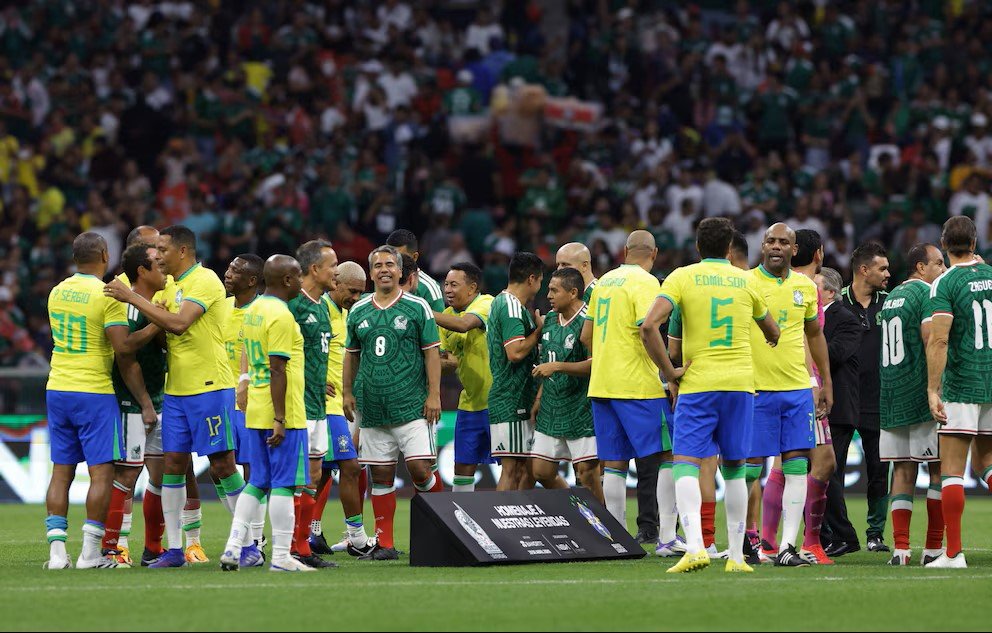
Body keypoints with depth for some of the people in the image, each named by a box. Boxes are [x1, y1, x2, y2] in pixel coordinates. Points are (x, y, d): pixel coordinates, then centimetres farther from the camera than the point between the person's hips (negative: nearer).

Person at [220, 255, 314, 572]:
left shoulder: (253, 310, 13)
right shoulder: (281, 315, -15)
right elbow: (277, 370, -19)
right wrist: (280, 420, -20)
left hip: (255, 414, 9)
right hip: (284, 415, -9)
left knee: (257, 483, 13)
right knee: (283, 483, -3)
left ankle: (233, 547, 6)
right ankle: (281, 556, -1)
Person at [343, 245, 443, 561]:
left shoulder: (417, 307, 0)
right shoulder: (358, 311, 10)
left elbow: (432, 352, -1)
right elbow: (352, 354, 19)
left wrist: (434, 394, -7)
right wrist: (348, 392, 12)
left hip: (412, 405, -4)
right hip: (372, 410, 4)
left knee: (419, 468, -11)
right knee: (381, 475, 5)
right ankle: (384, 544, 8)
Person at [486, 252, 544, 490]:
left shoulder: (500, 302, 18)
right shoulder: (512, 307, -14)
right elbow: (515, 352, -23)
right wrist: (539, 330, -10)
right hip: (513, 400, -10)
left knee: (525, 470, 11)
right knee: (512, 468, -11)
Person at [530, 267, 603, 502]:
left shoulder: (587, 322, -13)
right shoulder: (550, 319, 12)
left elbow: (594, 364, -21)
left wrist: (557, 366, -24)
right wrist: (539, 397, 20)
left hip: (580, 410, -8)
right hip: (550, 411, 8)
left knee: (587, 472, -7)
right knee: (541, 472, 8)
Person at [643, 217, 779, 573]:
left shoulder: (682, 277, 0)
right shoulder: (746, 281, 10)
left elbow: (649, 325, -14)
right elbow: (773, 334, 24)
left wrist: (669, 373, -6)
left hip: (698, 384, -3)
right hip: (741, 383, 3)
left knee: (686, 463, -6)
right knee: (734, 468, 11)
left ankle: (695, 545, -26)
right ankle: (736, 555, 11)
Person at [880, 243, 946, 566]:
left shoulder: (891, 297, 18)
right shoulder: (927, 294, -7)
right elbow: (931, 340, -18)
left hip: (891, 394, 7)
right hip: (921, 393, -7)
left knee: (903, 470, 6)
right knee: (939, 469, 0)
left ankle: (900, 547, -2)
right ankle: (933, 548, -2)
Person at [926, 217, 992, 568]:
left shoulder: (945, 284, -9)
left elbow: (938, 340, -18)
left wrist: (933, 390, -17)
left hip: (962, 384, -6)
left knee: (952, 470, -3)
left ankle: (953, 553, -7)